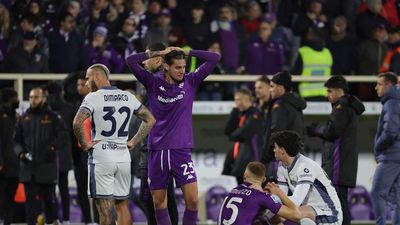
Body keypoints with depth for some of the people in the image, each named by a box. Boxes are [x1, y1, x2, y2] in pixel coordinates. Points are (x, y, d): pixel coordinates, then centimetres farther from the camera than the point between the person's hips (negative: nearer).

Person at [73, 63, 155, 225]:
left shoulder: (93, 98, -9)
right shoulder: (128, 97, 8)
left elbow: (77, 123, -23)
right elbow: (150, 120, 13)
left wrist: (84, 144, -10)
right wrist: (133, 142, 13)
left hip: (100, 158, -5)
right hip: (123, 157, 5)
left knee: (105, 208, -3)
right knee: (122, 205, 13)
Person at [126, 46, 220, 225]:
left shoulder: (190, 82, 3)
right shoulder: (154, 83, 2)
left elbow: (214, 58, 1)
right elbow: (131, 61, -6)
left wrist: (186, 52, 0)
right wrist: (158, 53, -4)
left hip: (181, 150, 0)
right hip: (157, 150, 0)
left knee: (192, 200, -10)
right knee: (159, 202, 5)